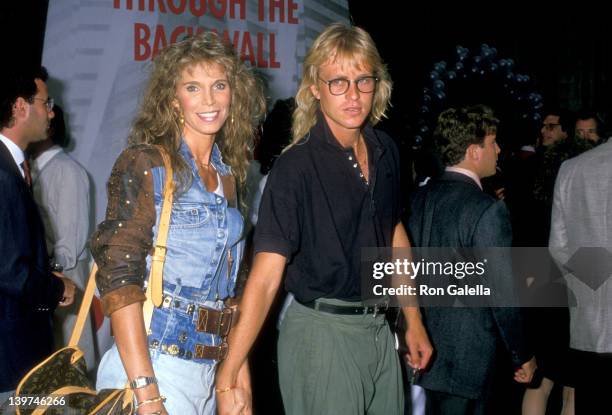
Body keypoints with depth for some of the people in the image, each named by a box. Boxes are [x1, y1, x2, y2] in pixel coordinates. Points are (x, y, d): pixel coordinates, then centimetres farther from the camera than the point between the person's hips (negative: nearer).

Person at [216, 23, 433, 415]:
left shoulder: (385, 151, 2)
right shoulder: (297, 167, -17)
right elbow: (266, 275, -23)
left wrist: (414, 321, 16)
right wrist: (230, 374, -30)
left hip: (379, 329, 6)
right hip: (323, 333, -6)